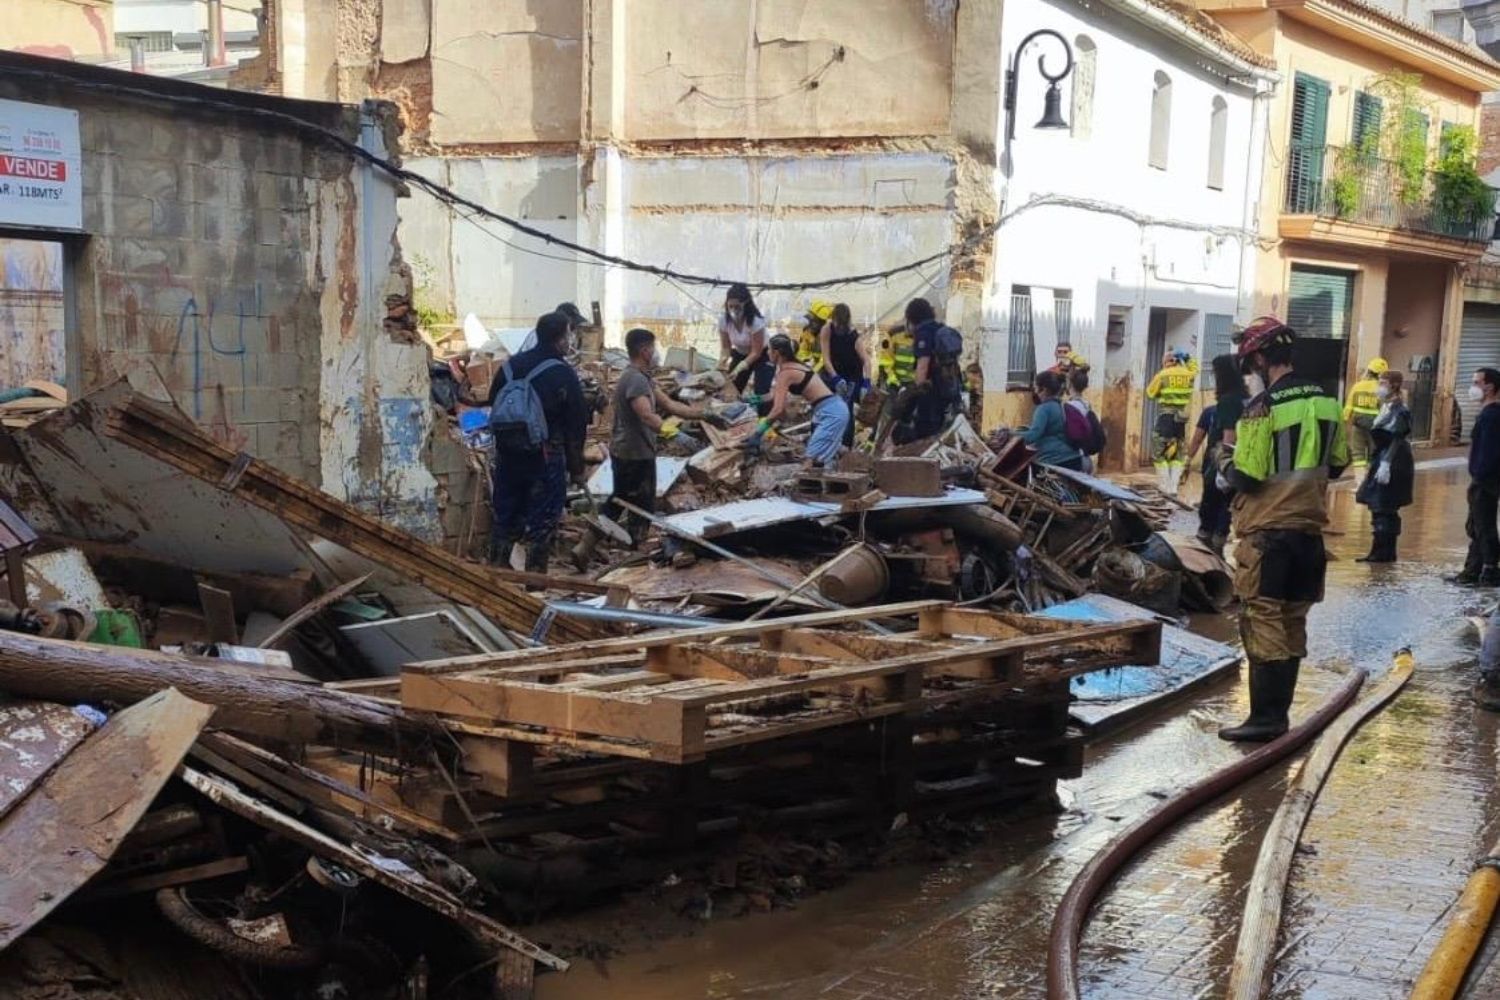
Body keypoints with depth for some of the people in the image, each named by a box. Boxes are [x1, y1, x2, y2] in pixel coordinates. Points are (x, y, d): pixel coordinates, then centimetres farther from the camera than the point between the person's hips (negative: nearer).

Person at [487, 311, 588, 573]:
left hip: (507, 454, 6)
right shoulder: (563, 375, -11)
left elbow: (494, 407, 13)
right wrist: (576, 468, 0)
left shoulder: (511, 366, 6)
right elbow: (576, 425, -8)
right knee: (543, 522, 3)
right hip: (545, 456, -6)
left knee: (505, 516, 16)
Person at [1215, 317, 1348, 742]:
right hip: (1309, 529, 7)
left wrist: (1226, 458, 1)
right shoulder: (1325, 403, 5)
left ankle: (1265, 719, -2)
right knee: (1293, 623, 12)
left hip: (1267, 532, -7)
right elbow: (1336, 464, 14)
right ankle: (1278, 714, 20)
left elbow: (1246, 477, -18)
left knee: (1263, 624, -2)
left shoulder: (1264, 406, -17)